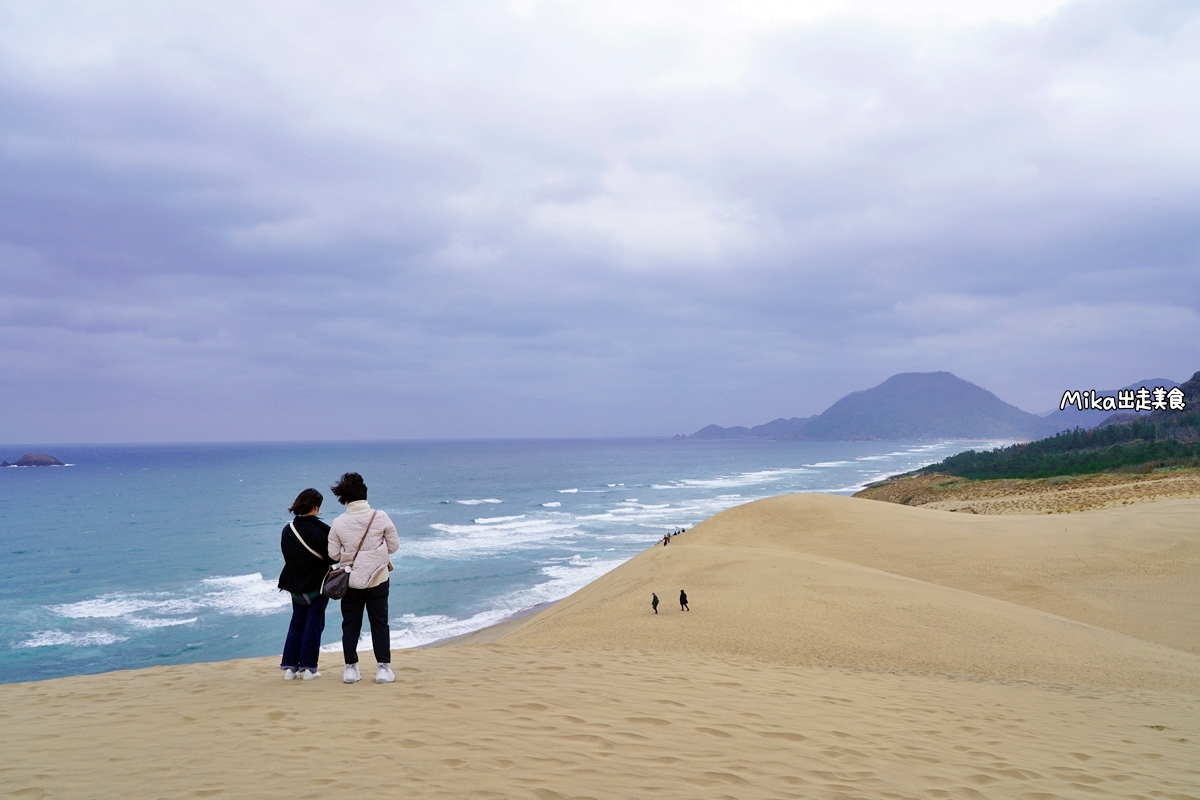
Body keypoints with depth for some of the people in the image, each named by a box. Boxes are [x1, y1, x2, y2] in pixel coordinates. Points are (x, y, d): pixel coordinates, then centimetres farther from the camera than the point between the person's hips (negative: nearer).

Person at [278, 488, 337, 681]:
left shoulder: (288, 530, -2)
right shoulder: (321, 530, -18)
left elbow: (287, 556, 4)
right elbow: (332, 557, -17)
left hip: (296, 585, 5)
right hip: (318, 585, -5)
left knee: (297, 623, 16)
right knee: (314, 624, 5)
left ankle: (290, 666, 15)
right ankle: (308, 668, 7)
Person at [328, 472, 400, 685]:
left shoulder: (338, 523, -9)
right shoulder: (380, 517, -10)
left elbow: (333, 554, -4)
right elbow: (394, 545, -3)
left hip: (351, 581, 0)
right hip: (378, 579, 0)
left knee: (350, 625, 12)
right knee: (379, 623, 9)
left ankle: (351, 668, 15)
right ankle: (383, 667, 8)